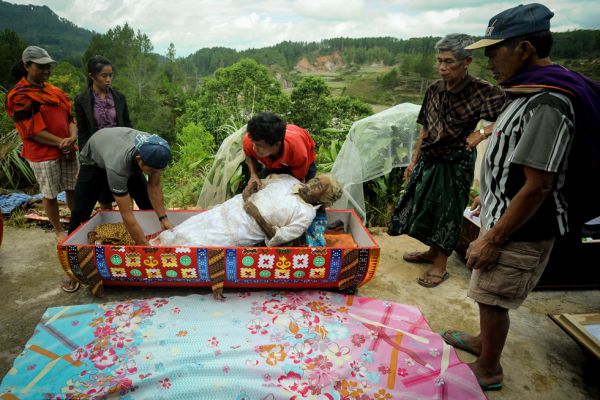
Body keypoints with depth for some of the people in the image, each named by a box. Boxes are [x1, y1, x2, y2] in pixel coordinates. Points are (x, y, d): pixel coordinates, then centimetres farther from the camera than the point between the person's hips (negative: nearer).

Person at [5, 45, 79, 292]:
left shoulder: (52, 91, 9)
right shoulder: (19, 96, -11)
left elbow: (69, 116, 8)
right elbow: (33, 131, -15)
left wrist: (73, 138, -11)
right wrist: (61, 143, -15)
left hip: (67, 150, 6)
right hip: (42, 154, -6)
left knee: (73, 189, 15)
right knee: (50, 194, 7)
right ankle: (58, 230, 23)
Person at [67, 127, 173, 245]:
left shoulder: (153, 151, -35)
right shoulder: (117, 166, -49)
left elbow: (154, 186, -20)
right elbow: (127, 215, -45)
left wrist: (163, 218, -28)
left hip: (127, 160, 4)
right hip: (93, 160, -4)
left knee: (148, 204, -3)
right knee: (81, 210, -4)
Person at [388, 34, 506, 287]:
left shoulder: (482, 92, -16)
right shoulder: (435, 90, 1)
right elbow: (426, 128, 8)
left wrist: (483, 132, -29)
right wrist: (414, 161, 10)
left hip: (456, 162, -6)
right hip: (429, 158, 6)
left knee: (448, 212, 5)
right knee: (425, 205, 15)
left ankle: (440, 265, 22)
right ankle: (432, 252, 37)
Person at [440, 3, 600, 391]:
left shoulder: (548, 103, -24)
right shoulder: (533, 92, 8)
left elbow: (538, 186, -25)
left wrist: (493, 239, -20)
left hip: (521, 231, -9)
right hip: (503, 217, 9)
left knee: (494, 298, 7)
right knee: (488, 294, 23)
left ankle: (489, 369, 27)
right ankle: (484, 340, 44)